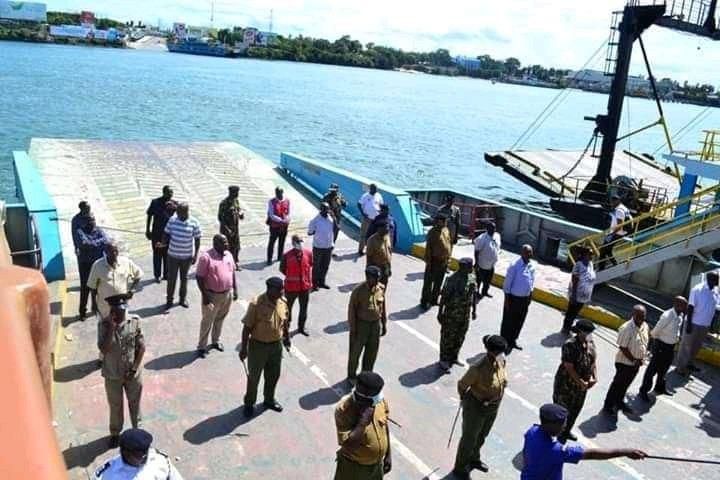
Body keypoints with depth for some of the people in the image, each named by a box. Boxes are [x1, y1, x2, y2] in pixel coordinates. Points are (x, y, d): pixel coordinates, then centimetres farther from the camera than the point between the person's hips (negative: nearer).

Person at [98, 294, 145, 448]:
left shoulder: (135, 321, -14)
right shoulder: (105, 324, -17)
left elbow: (141, 347, -8)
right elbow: (104, 349, -25)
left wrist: (134, 369, -13)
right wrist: (111, 327, -30)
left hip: (132, 373, 1)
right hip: (113, 375, 0)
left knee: (135, 403, 19)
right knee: (115, 406, 18)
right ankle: (115, 433, 41)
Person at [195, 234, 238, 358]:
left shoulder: (228, 255, 2)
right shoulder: (206, 257, -18)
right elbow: (199, 277, -16)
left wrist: (235, 289, 9)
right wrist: (204, 295, -18)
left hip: (227, 294, 6)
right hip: (212, 295, -6)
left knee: (220, 319, 20)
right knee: (207, 321, 5)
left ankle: (216, 341, 38)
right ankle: (202, 347, 18)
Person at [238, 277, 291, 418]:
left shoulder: (283, 301, -7)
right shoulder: (256, 304, -24)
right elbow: (247, 327, -18)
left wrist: (287, 338, 19)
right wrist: (244, 348, -16)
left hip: (276, 345, 5)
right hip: (258, 346, -5)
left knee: (273, 375, 20)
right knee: (254, 376, 12)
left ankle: (269, 399, 43)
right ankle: (249, 403, 33)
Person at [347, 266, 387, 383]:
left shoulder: (381, 288, -5)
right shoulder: (358, 290, -20)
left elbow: (383, 307, 7)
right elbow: (351, 309, -14)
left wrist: (384, 324, 9)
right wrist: (352, 329, -12)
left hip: (376, 324, 5)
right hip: (361, 325, -5)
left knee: (372, 352, 17)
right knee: (355, 352, 10)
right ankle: (352, 376, 30)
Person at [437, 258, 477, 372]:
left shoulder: (472, 277, -2)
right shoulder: (452, 280, -22)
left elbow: (474, 294, 10)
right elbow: (444, 296, -15)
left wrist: (474, 310, 14)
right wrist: (440, 312, -12)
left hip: (465, 314, 7)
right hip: (452, 314, -7)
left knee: (460, 337, 18)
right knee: (448, 337, 5)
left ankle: (453, 358, 37)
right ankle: (444, 361, 19)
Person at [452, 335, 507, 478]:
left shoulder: (501, 361, -15)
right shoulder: (478, 368, -36)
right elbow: (462, 385, -18)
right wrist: (464, 399, 1)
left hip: (493, 407, 6)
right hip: (476, 408, -6)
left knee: (482, 435, 29)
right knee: (469, 439, 16)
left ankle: (473, 459, 56)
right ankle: (459, 468, 40)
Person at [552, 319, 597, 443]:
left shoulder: (590, 342, -4)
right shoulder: (570, 345, -26)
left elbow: (594, 360, 4)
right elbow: (569, 368, -25)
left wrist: (595, 378, -10)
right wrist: (582, 383, -22)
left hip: (582, 384, 7)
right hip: (566, 384, -7)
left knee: (575, 409, 22)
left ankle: (567, 431, 44)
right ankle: (559, 434, 28)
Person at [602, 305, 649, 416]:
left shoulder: (645, 326, -2)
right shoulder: (627, 328, -26)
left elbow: (645, 343, 9)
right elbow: (623, 347, -22)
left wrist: (642, 358, -2)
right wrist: (634, 360, -18)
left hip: (636, 362, 7)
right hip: (625, 362, -7)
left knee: (626, 384, 23)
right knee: (617, 384, 6)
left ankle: (619, 402, 43)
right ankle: (608, 406, 21)